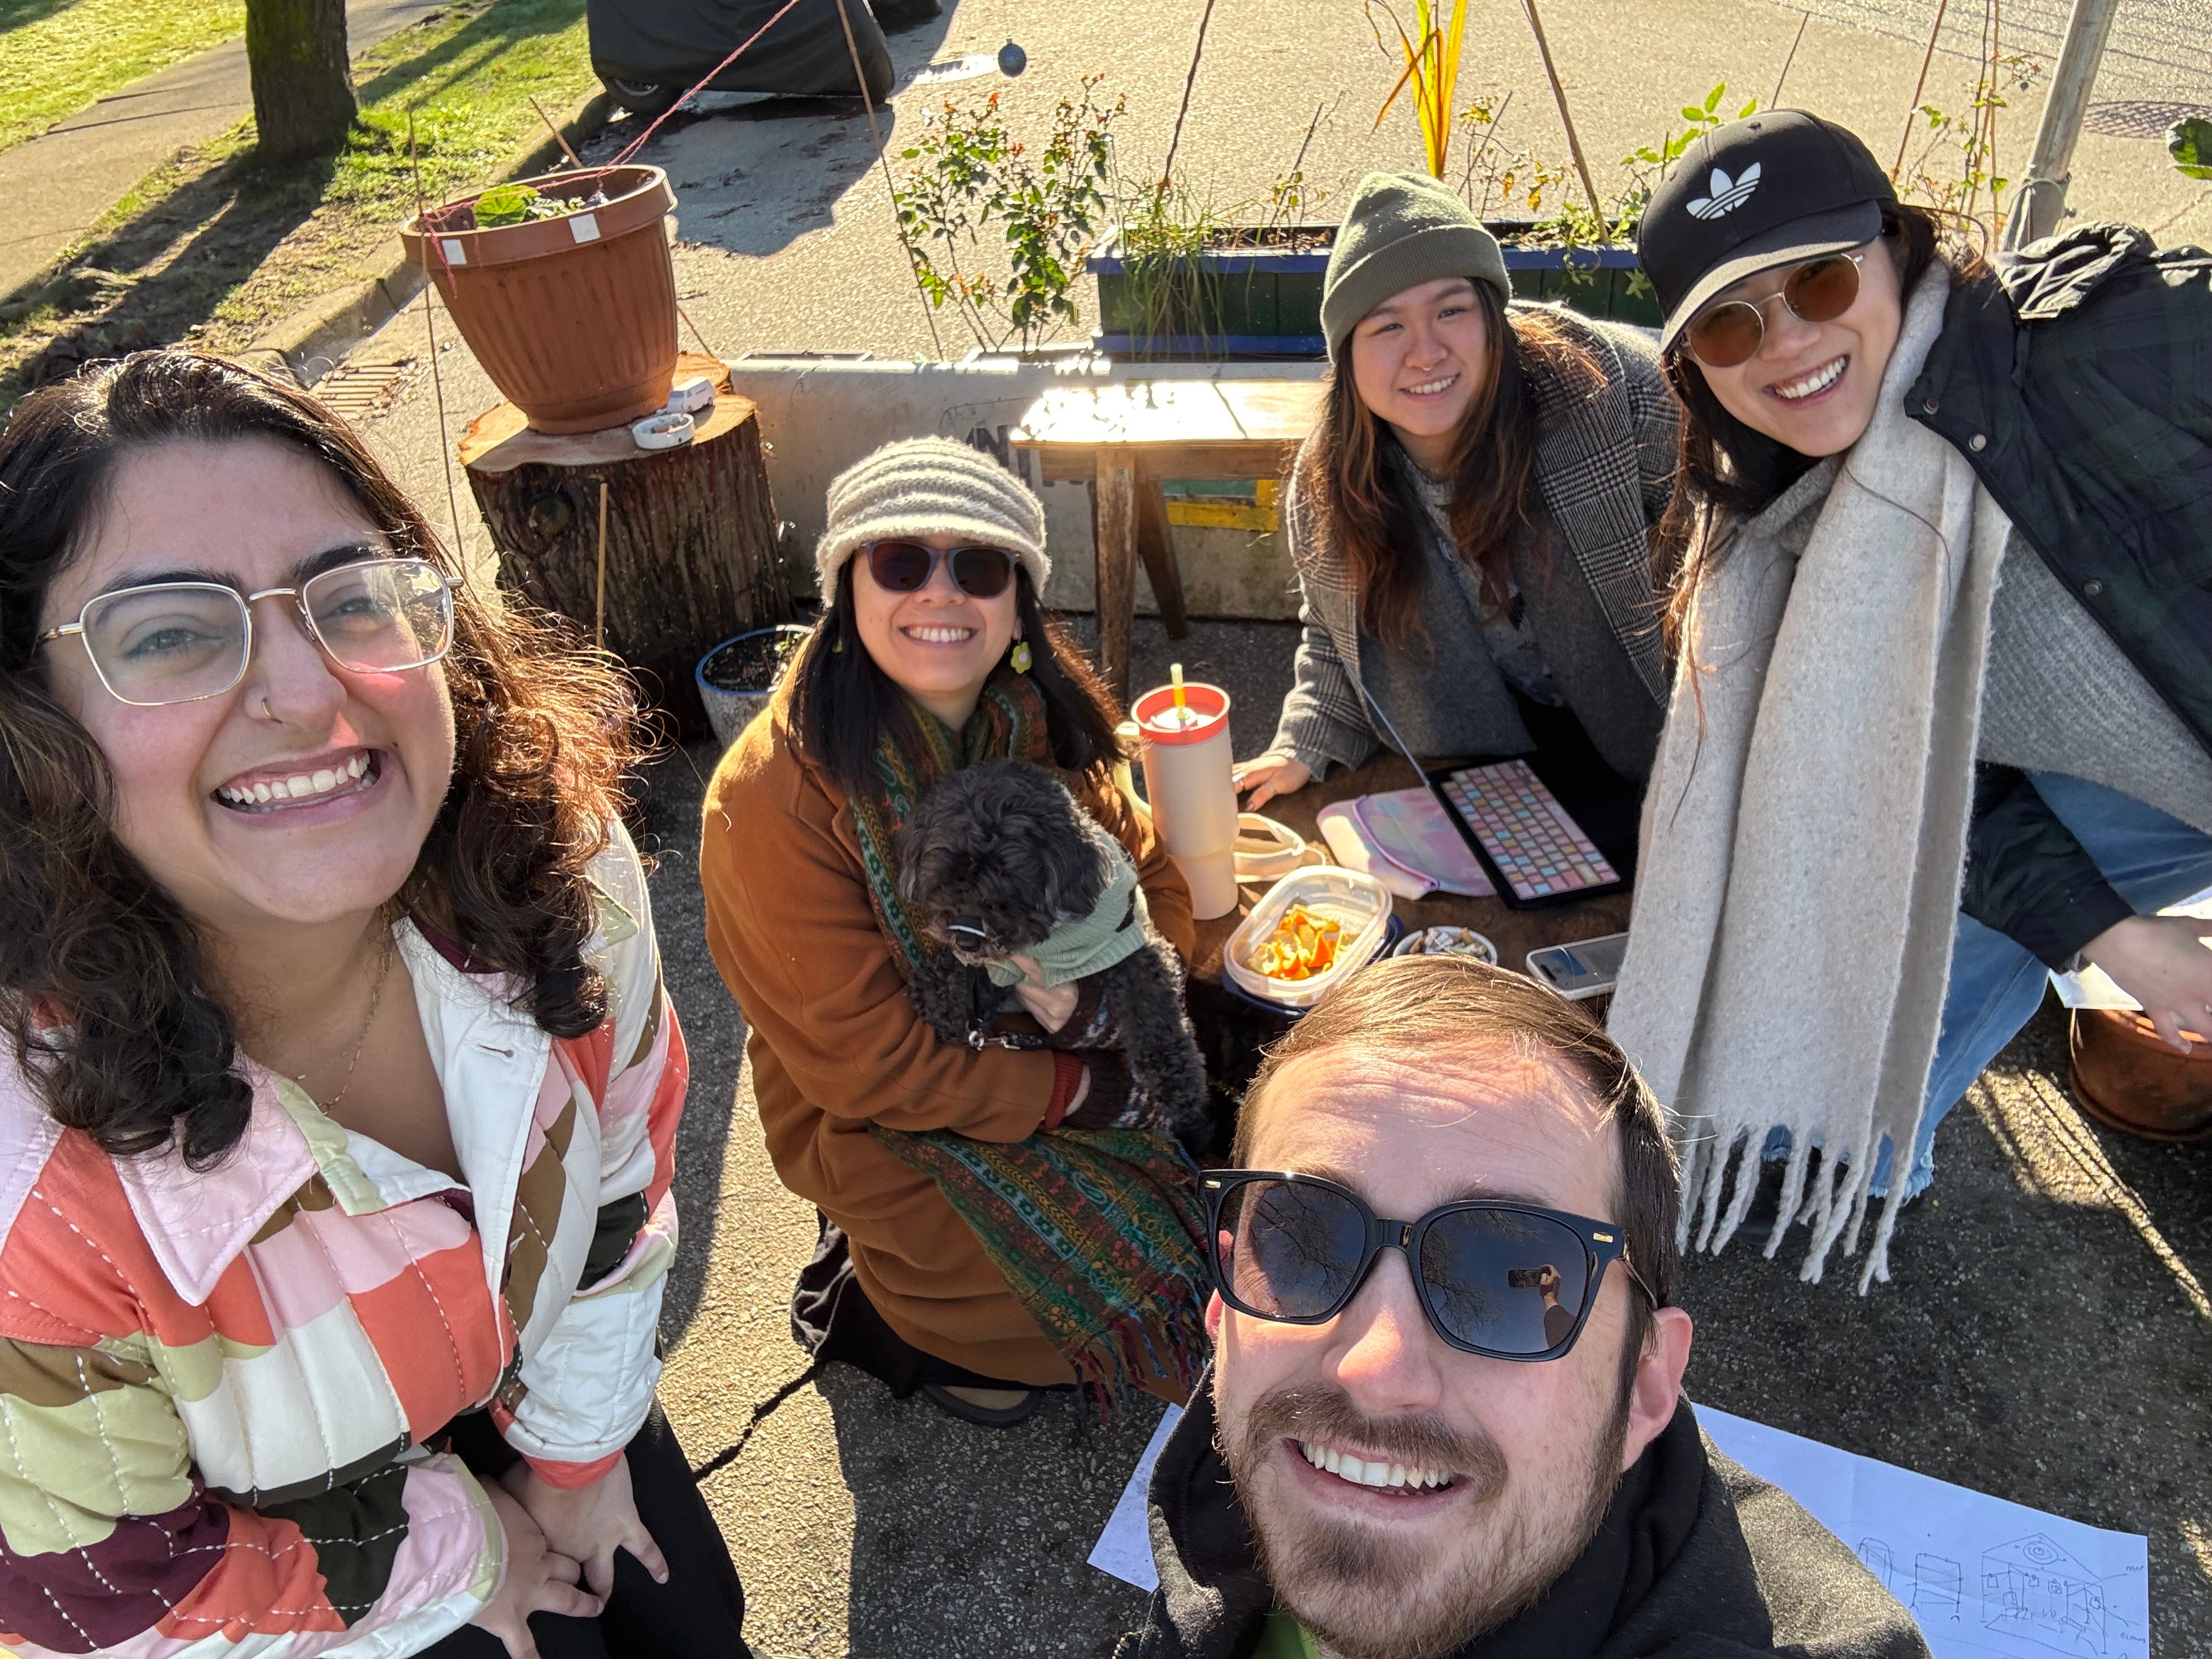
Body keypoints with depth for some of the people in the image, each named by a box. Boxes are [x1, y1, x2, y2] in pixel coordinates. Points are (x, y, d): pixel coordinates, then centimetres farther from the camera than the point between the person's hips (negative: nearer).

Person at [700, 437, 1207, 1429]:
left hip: (1046, 1045, 7)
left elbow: (1155, 883, 0)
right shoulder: (778, 796, -26)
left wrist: (1101, 991, -22)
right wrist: (1086, 1093, -20)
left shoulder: (1034, 724, -7)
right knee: (1143, 1270, -16)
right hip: (879, 1125, -6)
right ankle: (871, 1303, 12)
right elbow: (864, 1062, -23)